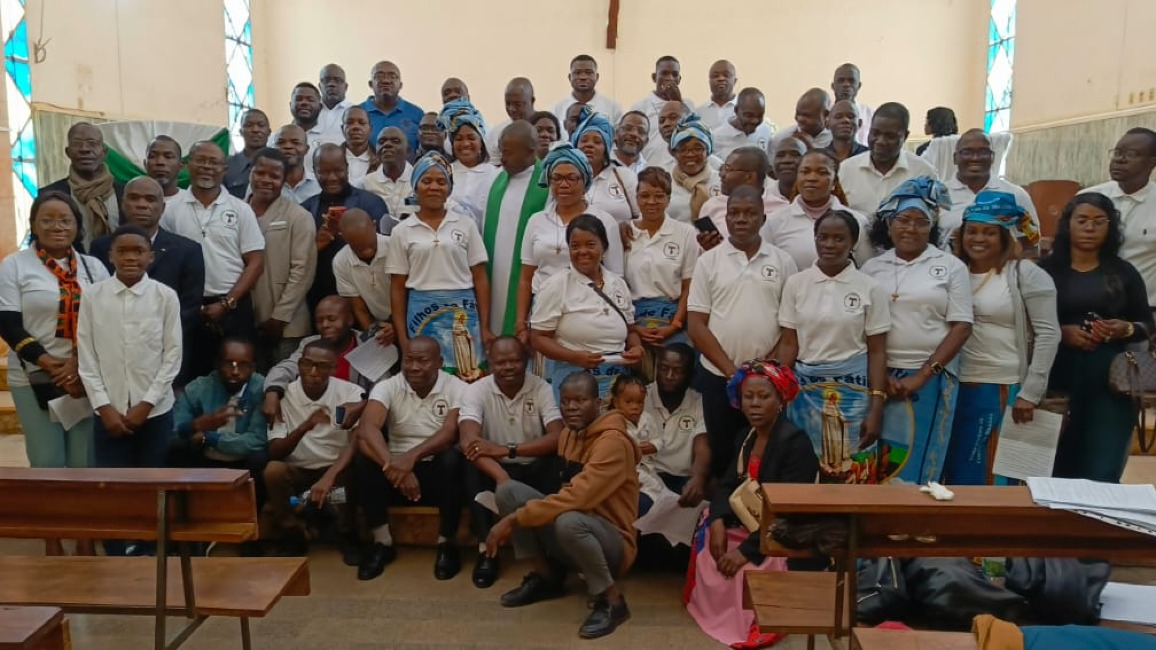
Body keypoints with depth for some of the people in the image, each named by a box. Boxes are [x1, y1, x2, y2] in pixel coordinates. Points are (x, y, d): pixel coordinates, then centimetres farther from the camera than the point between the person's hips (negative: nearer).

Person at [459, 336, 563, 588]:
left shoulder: (541, 388, -9)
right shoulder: (477, 390, -10)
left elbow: (558, 437, -23)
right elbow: (468, 441, -27)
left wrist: (508, 450, -36)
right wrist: (501, 476, -44)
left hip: (534, 471, 0)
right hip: (494, 469, 0)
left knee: (556, 465, -32)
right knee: (472, 463, -31)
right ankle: (486, 549, -23)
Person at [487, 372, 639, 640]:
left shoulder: (613, 441, -21)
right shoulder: (568, 434, 7)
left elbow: (577, 497, -32)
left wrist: (513, 519, -29)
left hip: (612, 542, -7)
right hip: (573, 539, 8)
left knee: (568, 521, -40)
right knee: (508, 490, -7)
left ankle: (612, 600, -15)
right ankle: (546, 576, 5)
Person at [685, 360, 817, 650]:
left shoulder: (795, 442, -20)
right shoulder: (748, 435, 7)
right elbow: (727, 484, 3)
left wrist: (747, 550, -27)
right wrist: (718, 521, -17)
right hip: (748, 523, 9)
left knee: (742, 569, -26)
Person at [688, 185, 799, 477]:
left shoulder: (783, 261, 3)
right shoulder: (708, 261, 0)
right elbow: (696, 325, -3)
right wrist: (732, 370, -9)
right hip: (718, 375, 0)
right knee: (721, 452, 8)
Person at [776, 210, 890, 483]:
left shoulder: (870, 288, -2)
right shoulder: (796, 283, 1)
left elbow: (877, 352, -1)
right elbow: (788, 344, 4)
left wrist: (877, 408, -6)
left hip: (853, 390, -1)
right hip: (805, 388, 1)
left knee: (851, 473, 3)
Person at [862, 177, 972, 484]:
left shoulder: (951, 266, 3)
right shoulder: (872, 267, 8)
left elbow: (961, 327, -2)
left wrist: (922, 376, -10)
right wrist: (880, 375, -5)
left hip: (931, 379, -1)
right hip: (880, 377, 2)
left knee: (916, 464, 1)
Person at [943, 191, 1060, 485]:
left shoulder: (1026, 274, -4)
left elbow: (1048, 334, -7)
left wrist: (1030, 393, -11)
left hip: (1005, 389, -4)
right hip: (956, 387, 4)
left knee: (993, 475, 4)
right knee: (954, 473, 11)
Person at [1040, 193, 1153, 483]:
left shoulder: (1124, 272, 9)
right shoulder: (1047, 269, 3)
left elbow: (1148, 324, 12)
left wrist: (1126, 329, -9)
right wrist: (1060, 332, -15)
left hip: (1111, 381, 1)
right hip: (1059, 379, -1)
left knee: (1103, 473, -4)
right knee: (1057, 468, 5)